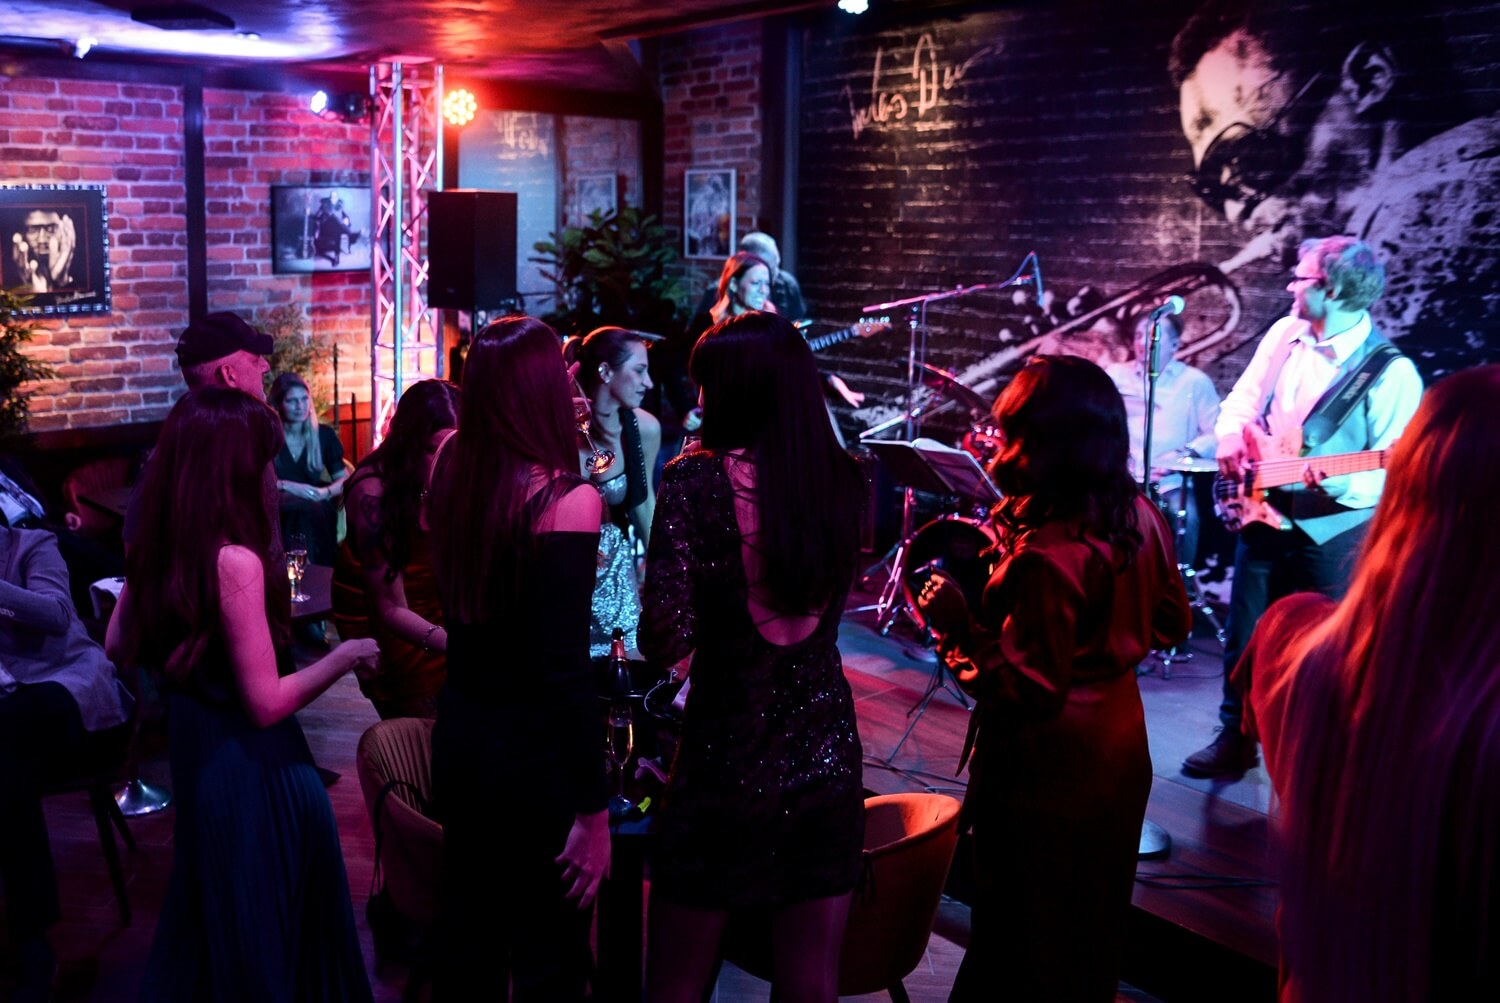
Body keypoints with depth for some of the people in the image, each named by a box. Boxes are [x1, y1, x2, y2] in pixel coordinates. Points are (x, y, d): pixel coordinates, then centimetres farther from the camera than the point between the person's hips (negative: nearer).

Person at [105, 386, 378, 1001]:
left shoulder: (156, 552, -2)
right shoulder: (237, 562, -25)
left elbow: (118, 644, 13)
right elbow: (267, 703, -24)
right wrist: (344, 657, -12)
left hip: (192, 753, 8)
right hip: (252, 767, -8)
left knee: (207, 920, 26)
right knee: (267, 935, 8)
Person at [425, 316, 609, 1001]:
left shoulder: (451, 472, -2)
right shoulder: (566, 499, -21)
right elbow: (565, 668, -22)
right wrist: (593, 811, -15)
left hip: (458, 734, 7)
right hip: (534, 747, -7)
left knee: (464, 931, 23)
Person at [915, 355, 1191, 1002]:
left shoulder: (1047, 558, -30)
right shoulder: (1141, 517, -4)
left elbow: (1032, 691, -28)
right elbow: (1172, 625, 8)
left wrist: (960, 630, -24)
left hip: (1049, 771, -8)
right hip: (1117, 747, 8)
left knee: (1025, 937, 11)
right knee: (1093, 921, 26)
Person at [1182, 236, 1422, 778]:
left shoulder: (1391, 372, -16)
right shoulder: (1284, 333, 4)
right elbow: (1241, 399, 13)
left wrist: (1339, 483, -36)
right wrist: (1232, 440, -7)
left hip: (1335, 532, -6)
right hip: (1263, 514, 6)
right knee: (1245, 637, 15)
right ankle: (1236, 738, 32)